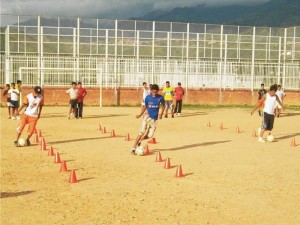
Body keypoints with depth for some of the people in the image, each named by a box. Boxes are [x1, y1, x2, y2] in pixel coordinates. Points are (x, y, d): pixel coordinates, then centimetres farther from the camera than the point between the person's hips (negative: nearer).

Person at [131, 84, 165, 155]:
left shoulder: (160, 98, -5)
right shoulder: (148, 97, -5)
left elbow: (163, 106, 12)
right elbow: (144, 106, 6)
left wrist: (161, 114, -1)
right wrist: (140, 114, -6)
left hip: (154, 119, 2)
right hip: (147, 116, -2)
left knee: (150, 135, -3)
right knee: (142, 132, -19)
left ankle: (139, 141, 27)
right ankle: (133, 148, -16)